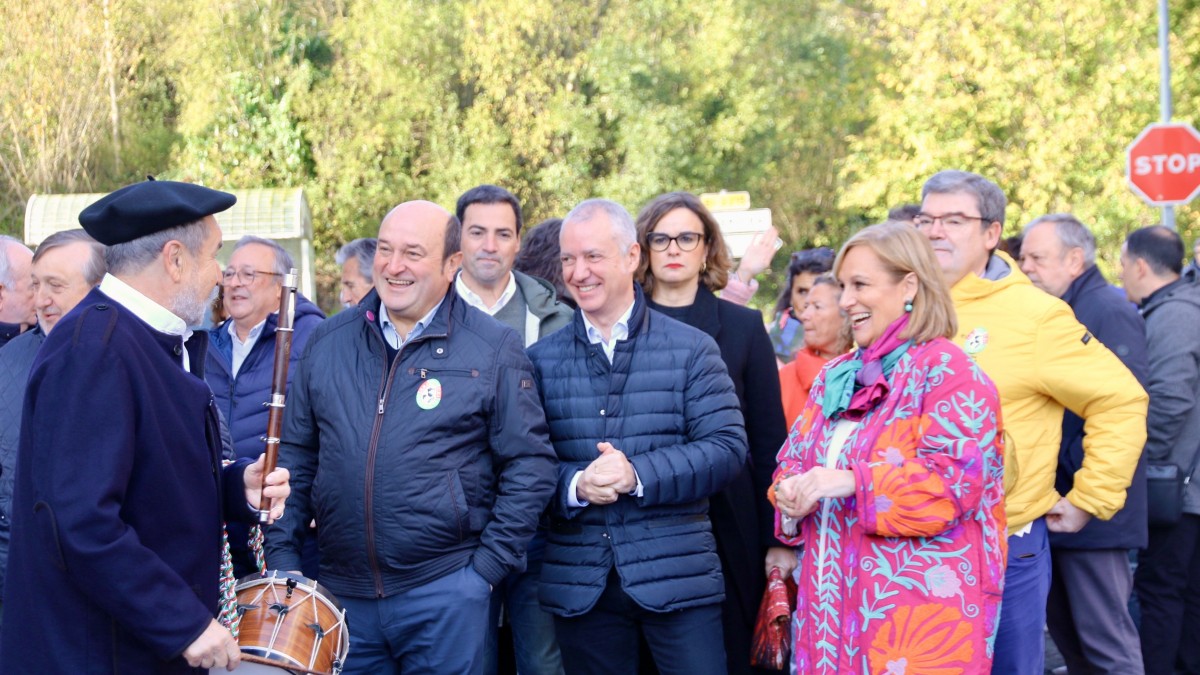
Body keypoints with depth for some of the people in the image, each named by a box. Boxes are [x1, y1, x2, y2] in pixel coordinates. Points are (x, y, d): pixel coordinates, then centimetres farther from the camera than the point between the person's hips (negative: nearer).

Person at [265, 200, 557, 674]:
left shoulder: (493, 350, -4)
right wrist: (281, 555, 4)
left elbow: (530, 464, -3)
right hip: (343, 591, 3)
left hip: (445, 593, -3)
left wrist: (489, 565, -7)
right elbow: (296, 453, 11)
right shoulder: (328, 343, 7)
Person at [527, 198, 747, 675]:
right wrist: (574, 485, -17)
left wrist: (639, 475, -17)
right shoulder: (542, 359, 8)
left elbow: (727, 447, -6)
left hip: (676, 577, -2)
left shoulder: (692, 349, 3)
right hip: (579, 586, 2)